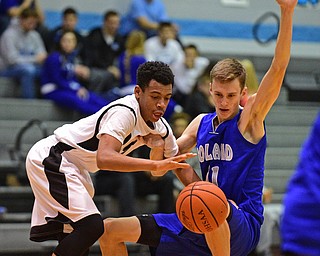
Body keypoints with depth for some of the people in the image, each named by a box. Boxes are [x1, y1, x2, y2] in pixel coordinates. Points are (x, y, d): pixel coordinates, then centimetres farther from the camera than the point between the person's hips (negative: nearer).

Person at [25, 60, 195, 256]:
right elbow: (104, 158, -42)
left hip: (74, 166, 10)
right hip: (49, 158, -10)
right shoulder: (124, 113, -28)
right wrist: (154, 165, -47)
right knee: (91, 226, -22)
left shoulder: (161, 129, -1)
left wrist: (158, 150, -10)